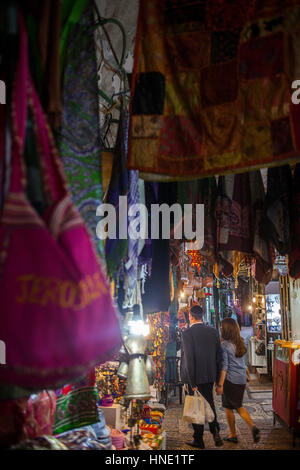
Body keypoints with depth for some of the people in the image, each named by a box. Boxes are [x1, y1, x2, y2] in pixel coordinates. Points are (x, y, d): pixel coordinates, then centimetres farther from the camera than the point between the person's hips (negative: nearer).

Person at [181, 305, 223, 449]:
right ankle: (215, 430, 7)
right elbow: (219, 355, 4)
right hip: (210, 376, 5)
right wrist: (217, 376, 12)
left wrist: (192, 382, -12)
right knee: (209, 402, 21)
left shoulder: (187, 333, -16)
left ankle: (198, 440, 18)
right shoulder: (213, 331, 0)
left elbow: (188, 358, -18)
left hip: (195, 377, -4)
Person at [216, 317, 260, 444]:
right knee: (239, 406, 19)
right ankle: (253, 427, 2)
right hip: (242, 378, 7)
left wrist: (220, 385, -15)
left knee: (228, 408, 9)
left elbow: (224, 366, -17)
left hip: (230, 380, -7)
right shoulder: (240, 342, 5)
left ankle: (233, 435, 17)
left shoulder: (224, 344, -15)